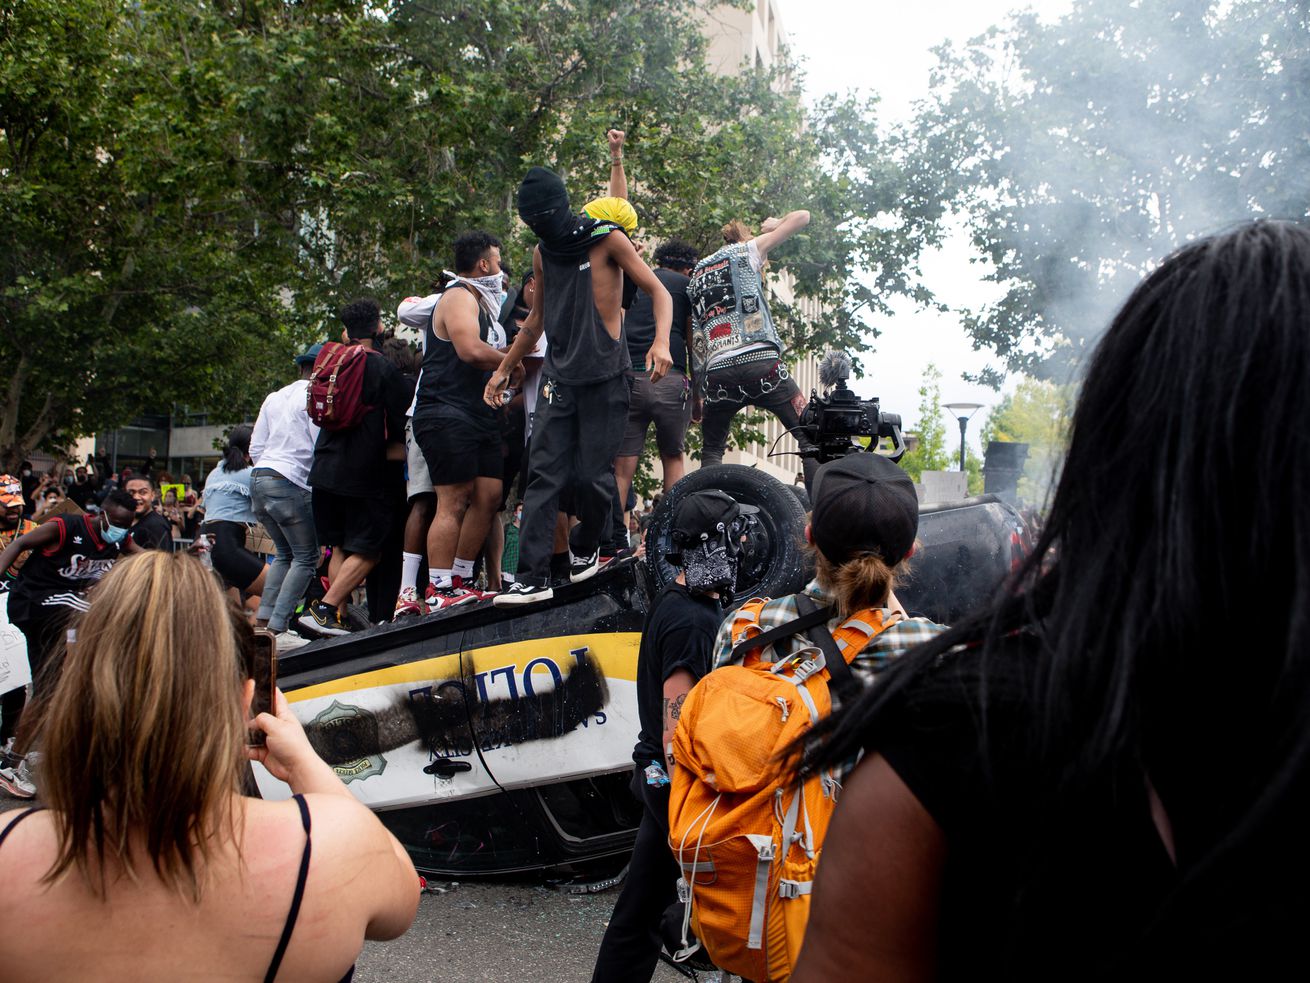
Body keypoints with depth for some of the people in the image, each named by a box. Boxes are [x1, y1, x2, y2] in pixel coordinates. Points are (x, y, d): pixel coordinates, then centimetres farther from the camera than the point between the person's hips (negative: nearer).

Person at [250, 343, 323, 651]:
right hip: (290, 483, -8)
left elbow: (255, 448, 17)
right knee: (306, 558, -1)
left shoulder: (274, 397, 18)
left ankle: (262, 622, 9)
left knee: (285, 554, 18)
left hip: (259, 478, 8)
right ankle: (278, 631, -10)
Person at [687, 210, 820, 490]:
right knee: (811, 437, 3)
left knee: (712, 450, 20)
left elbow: (693, 338, 23)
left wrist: (698, 392, 25)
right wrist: (773, 224, 35)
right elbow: (802, 216, 15)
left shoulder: (696, 273, 27)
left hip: (717, 372, 4)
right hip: (760, 362, -4)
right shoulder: (749, 250, 14)